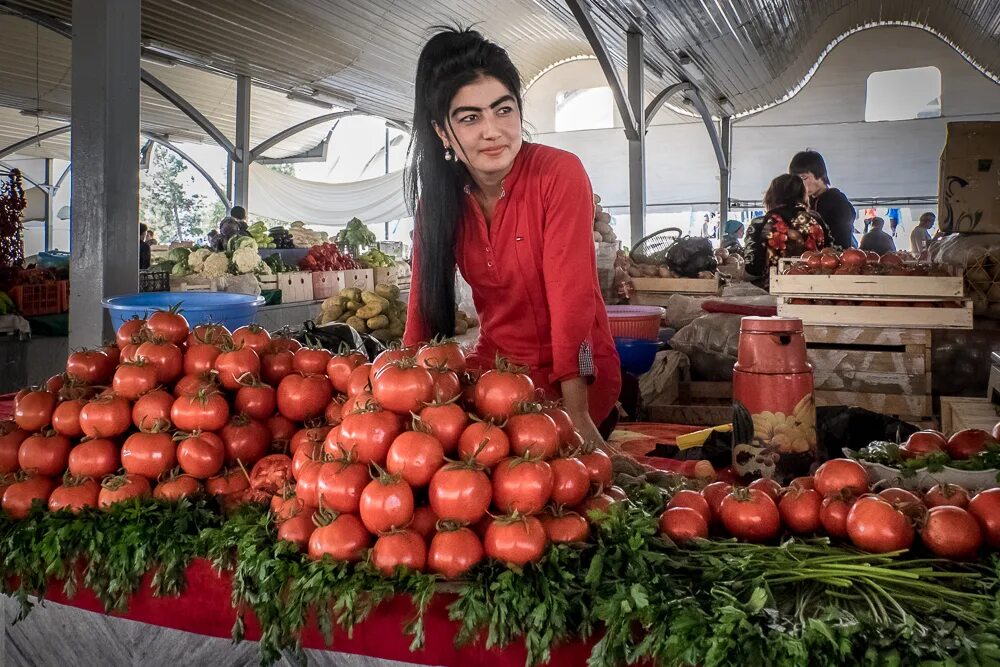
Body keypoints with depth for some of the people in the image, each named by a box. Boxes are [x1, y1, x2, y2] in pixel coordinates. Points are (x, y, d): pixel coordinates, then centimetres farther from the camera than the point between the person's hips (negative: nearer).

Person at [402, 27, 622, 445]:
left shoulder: (560, 174, -18)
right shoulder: (438, 194, -2)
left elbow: (572, 295, -25)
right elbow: (425, 297, 0)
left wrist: (576, 416, -30)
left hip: (575, 379, -4)